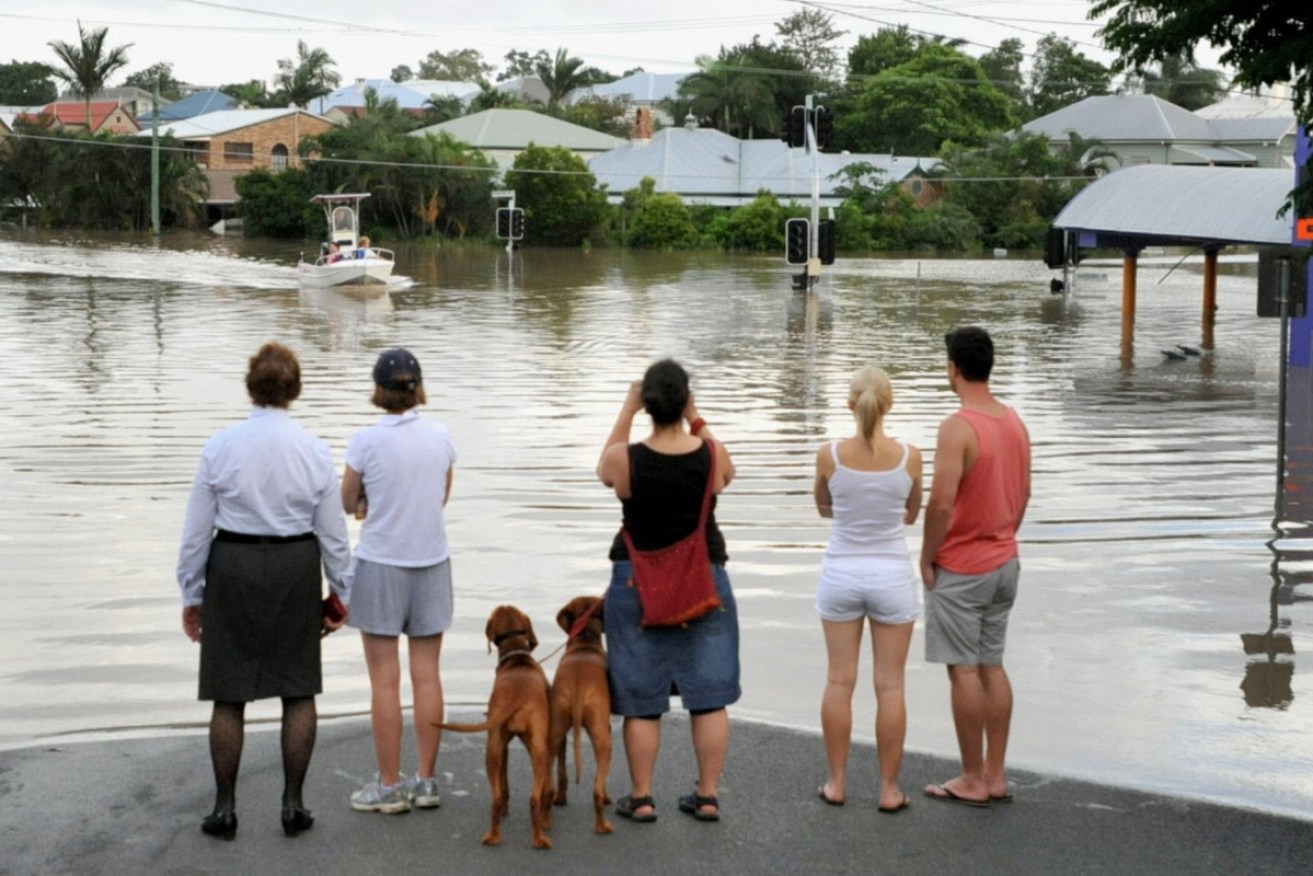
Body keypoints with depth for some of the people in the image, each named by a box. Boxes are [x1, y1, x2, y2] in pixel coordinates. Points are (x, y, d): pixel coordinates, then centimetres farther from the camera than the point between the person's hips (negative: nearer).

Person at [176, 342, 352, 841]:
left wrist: (192, 595, 6)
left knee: (229, 693, 8)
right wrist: (340, 595, 10)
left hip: (232, 573, -1)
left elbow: (197, 529, -4)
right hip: (296, 573, 1)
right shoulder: (314, 452, -6)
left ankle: (225, 810, 12)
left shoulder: (221, 447, -8)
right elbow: (333, 534, -2)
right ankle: (293, 805, 12)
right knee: (299, 690, 11)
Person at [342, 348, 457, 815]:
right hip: (432, 563, 4)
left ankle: (389, 786, 8)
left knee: (384, 680, 3)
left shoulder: (366, 441, -12)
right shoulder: (441, 437, -2)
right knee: (427, 674, 9)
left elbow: (349, 504, -1)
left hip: (381, 565, -3)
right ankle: (425, 781, 15)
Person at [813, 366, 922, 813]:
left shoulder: (829, 454, -9)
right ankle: (889, 788, 12)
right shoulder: (909, 456, -9)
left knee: (839, 681, 10)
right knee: (890, 685, 6)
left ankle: (836, 782, 17)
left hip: (842, 572, 1)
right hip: (891, 574, -1)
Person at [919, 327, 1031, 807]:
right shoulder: (1015, 421, 6)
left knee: (964, 671, 0)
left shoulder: (957, 428, -19)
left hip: (960, 568, -8)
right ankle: (995, 775, 18)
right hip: (1004, 561, 8)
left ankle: (973, 780, 6)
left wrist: (927, 557, -11)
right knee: (993, 666, 13)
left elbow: (942, 503, -23)